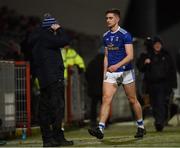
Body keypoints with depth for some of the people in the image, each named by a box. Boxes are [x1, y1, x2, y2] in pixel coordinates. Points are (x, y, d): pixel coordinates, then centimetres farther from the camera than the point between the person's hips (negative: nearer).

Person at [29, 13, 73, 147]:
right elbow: (64, 41, -17)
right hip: (53, 78, -10)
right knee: (57, 106, -10)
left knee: (45, 108, 8)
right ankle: (58, 137, -11)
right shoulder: (46, 36, -11)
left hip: (44, 80, 10)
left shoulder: (37, 38, 19)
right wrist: (59, 29, -1)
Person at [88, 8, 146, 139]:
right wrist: (105, 72, 12)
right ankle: (100, 129, -20)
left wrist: (117, 65, -28)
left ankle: (141, 127, 23)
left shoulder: (125, 35, -9)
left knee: (133, 100, 7)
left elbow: (130, 56, -16)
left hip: (125, 71, -5)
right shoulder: (106, 36, 11)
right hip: (110, 73, 5)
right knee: (106, 99, -11)